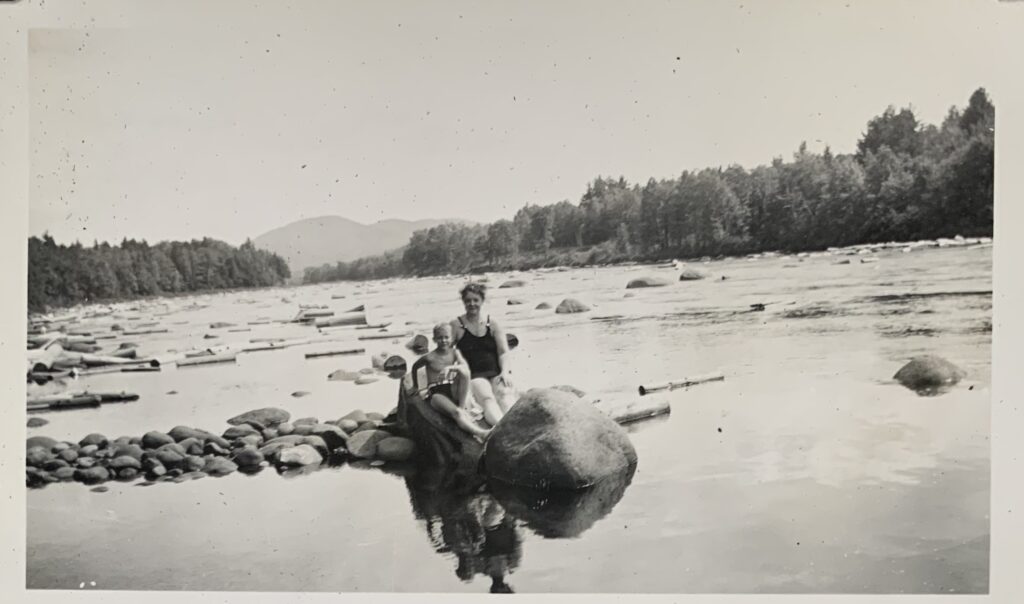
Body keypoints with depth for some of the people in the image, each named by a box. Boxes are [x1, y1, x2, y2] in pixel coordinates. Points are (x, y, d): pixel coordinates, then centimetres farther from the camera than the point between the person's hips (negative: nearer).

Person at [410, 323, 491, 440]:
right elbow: (415, 367, 16)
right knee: (456, 413, -35)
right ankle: (481, 434, -52)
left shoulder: (454, 353, 5)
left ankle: (462, 407, -18)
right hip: (436, 393, -4)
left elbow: (465, 367, -14)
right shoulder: (429, 357, -3)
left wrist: (451, 368, -33)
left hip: (453, 390, 4)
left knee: (463, 371, -28)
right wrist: (415, 387, 24)